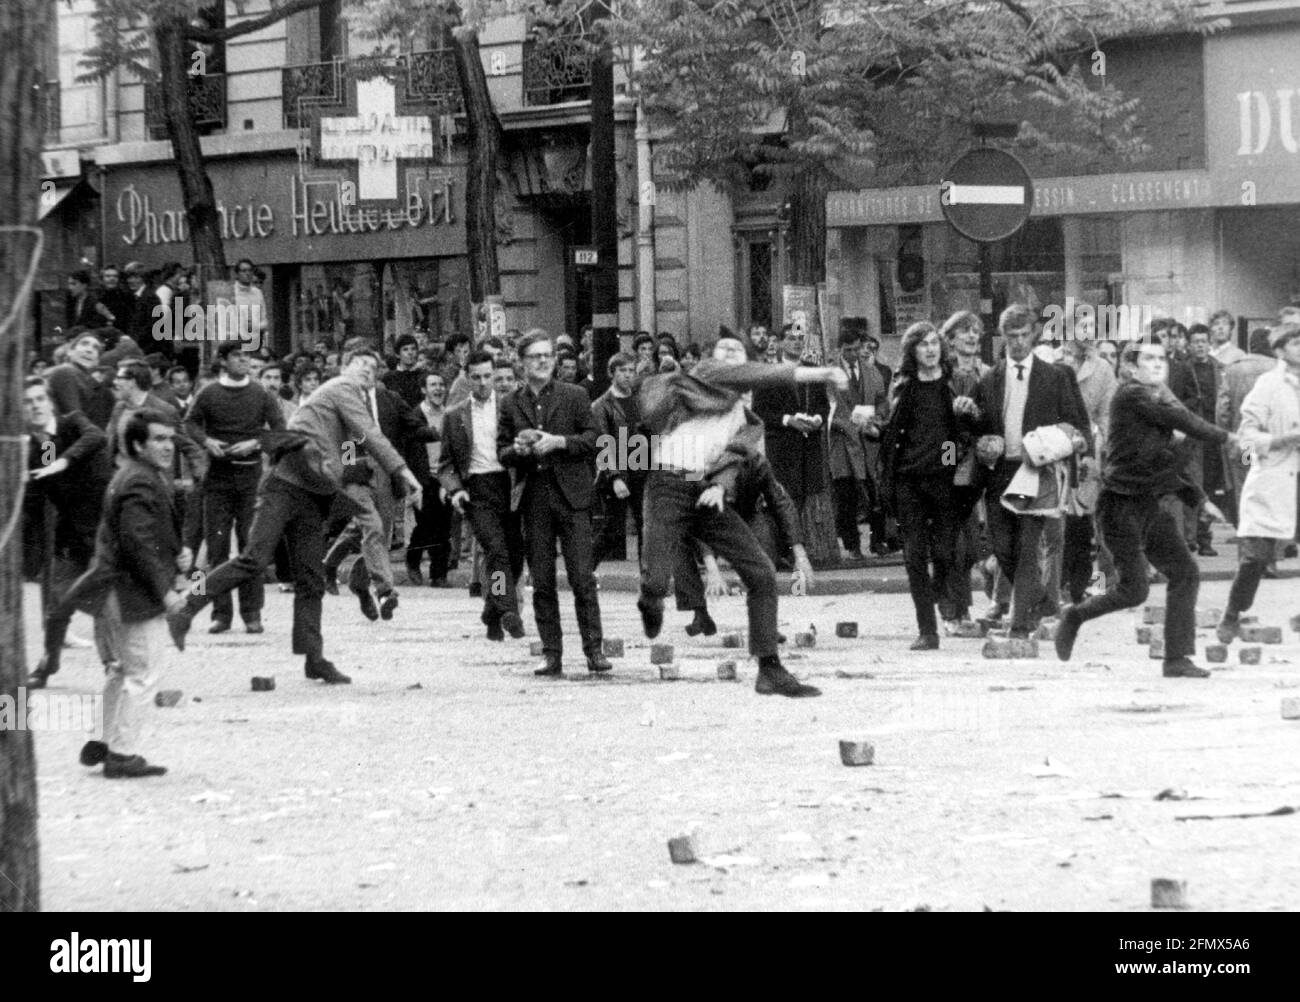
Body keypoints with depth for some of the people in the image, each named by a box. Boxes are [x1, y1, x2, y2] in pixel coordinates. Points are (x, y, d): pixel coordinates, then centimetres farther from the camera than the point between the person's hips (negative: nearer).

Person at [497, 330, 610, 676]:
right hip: (533, 499, 2)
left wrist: (559, 442, -14)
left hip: (571, 495, -2)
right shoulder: (511, 404, 10)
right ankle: (551, 654, 7)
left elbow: (593, 439, 0)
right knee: (542, 581, 3)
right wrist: (517, 449, -10)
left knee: (582, 576, -6)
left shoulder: (574, 397, 5)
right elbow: (502, 453, 11)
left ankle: (594, 650, -3)